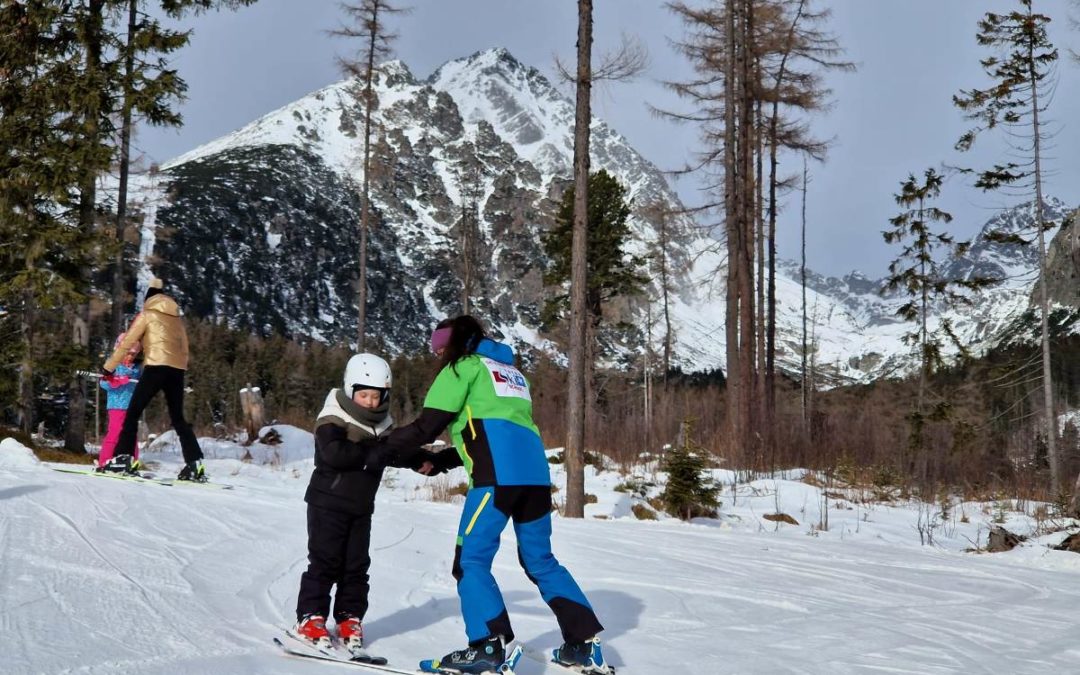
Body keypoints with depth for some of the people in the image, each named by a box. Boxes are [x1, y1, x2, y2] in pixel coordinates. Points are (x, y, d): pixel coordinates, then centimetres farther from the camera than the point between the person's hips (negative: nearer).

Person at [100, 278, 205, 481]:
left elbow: (127, 342, 5)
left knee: (133, 411, -1)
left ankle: (125, 458, -14)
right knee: (178, 418, 11)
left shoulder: (147, 315, 6)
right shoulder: (176, 317, 24)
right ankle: (195, 464, 0)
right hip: (178, 369, 6)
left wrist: (108, 367, 11)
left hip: (157, 367, -6)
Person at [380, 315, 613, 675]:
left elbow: (428, 425, 4)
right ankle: (585, 644, 11)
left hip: (498, 475, -7)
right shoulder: (510, 371, 32)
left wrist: (384, 443, 19)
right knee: (540, 561, 15)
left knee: (471, 559, -2)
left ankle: (488, 646, -10)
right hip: (535, 472, 8)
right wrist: (439, 461, 30)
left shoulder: (464, 366, 9)